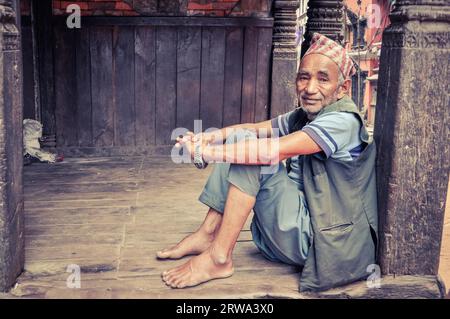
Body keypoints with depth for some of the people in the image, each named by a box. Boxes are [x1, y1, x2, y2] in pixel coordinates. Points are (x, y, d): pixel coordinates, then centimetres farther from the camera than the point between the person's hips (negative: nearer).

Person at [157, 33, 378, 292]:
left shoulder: (343, 120, -19)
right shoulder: (303, 117, 9)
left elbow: (276, 150, -30)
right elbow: (254, 129, 3)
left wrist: (207, 151, -26)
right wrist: (212, 137, -17)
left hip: (321, 239, -9)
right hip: (301, 224, 9)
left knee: (252, 157, -22)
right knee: (241, 143, 3)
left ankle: (219, 258, -18)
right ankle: (208, 233, -1)